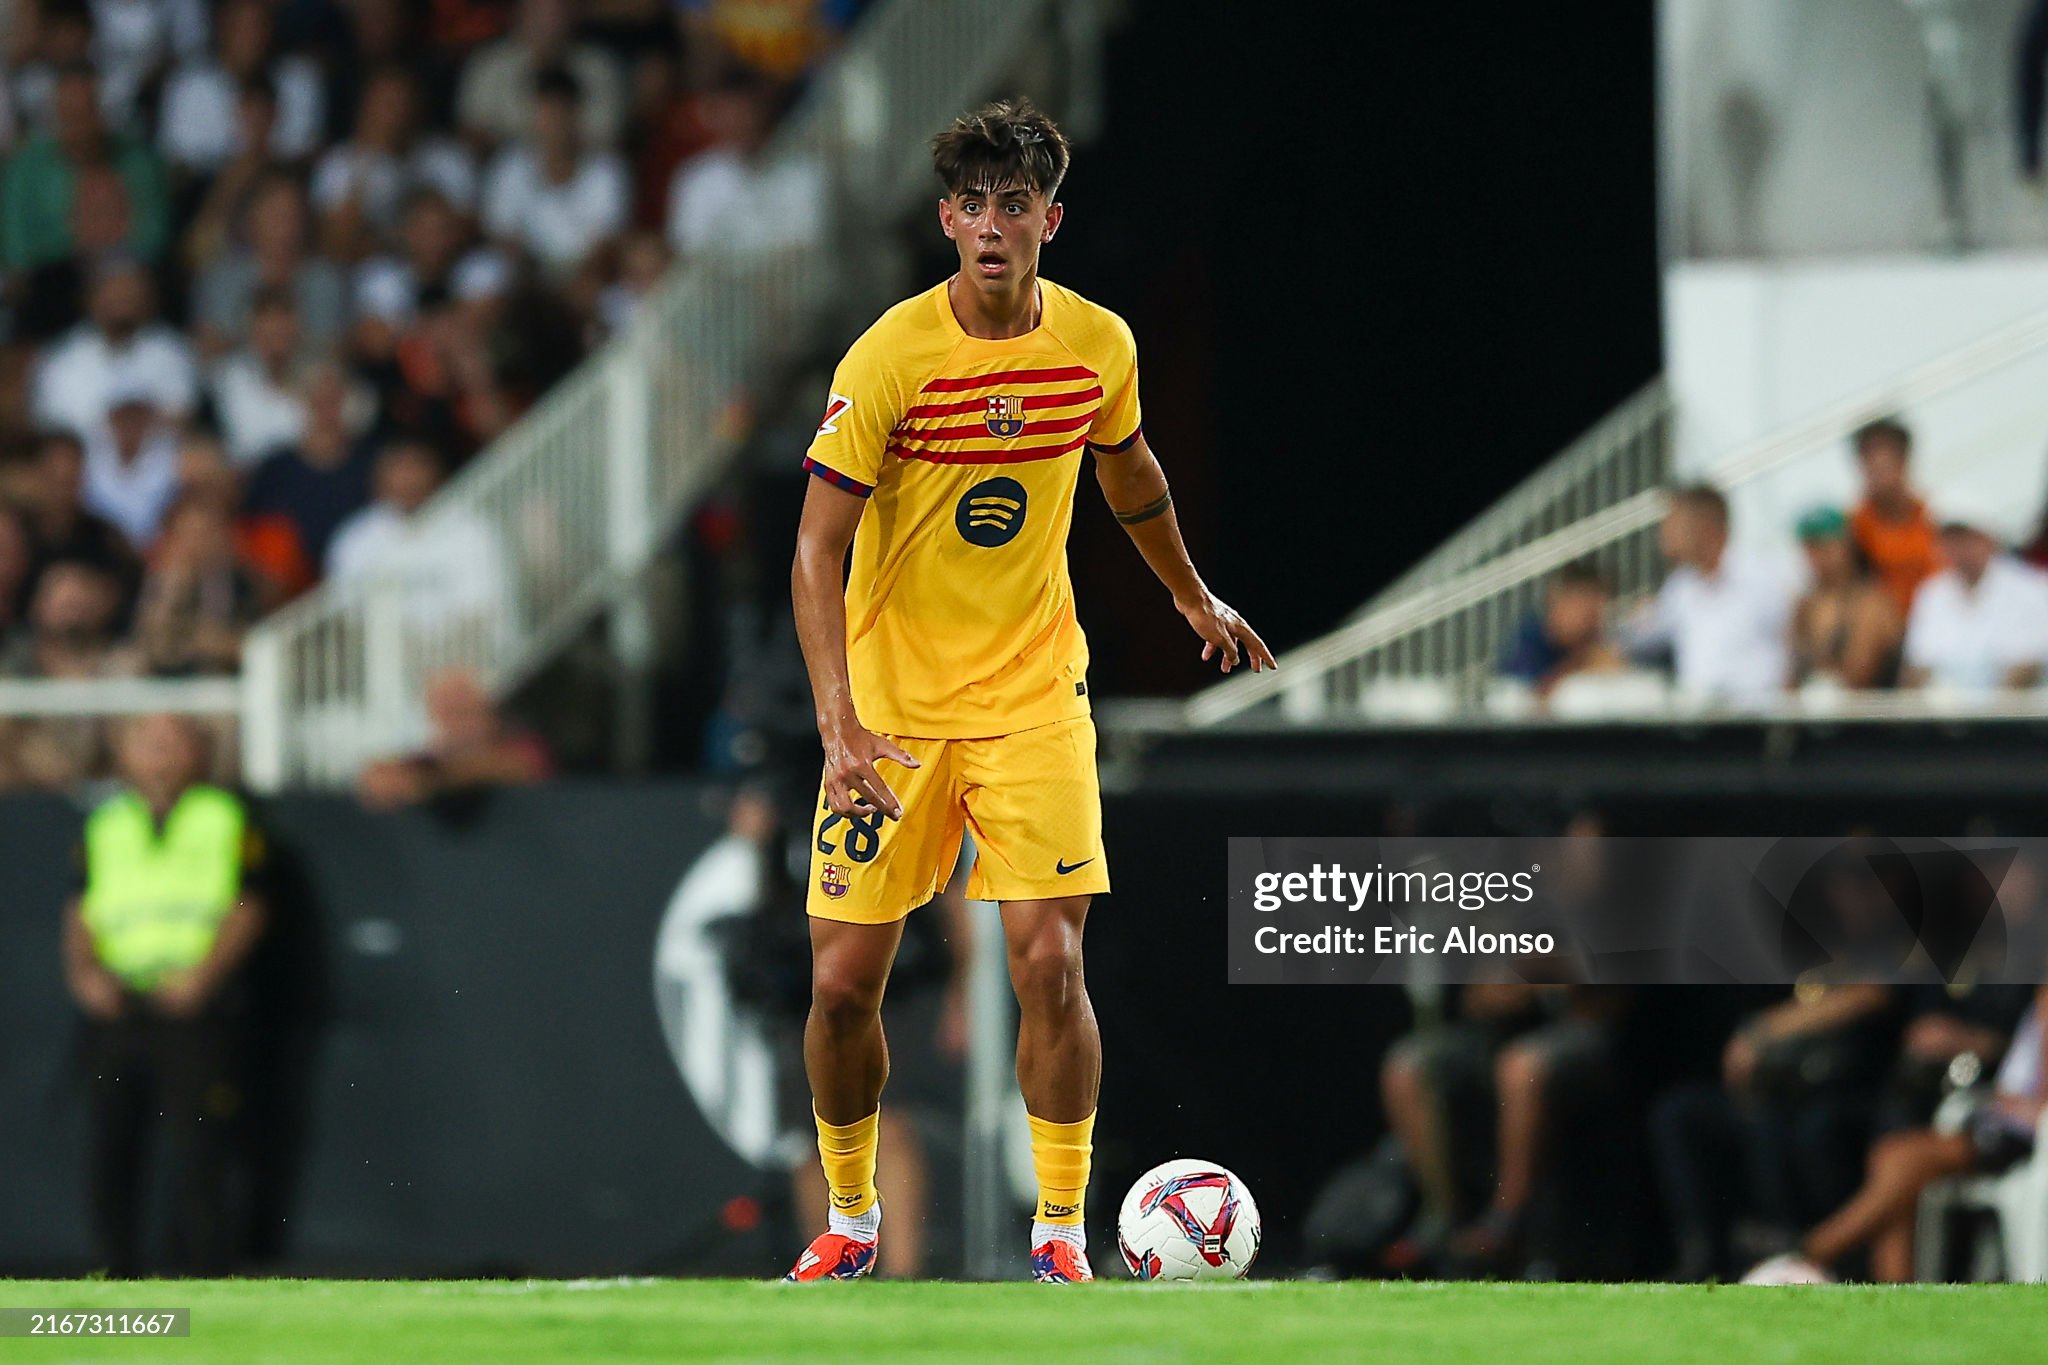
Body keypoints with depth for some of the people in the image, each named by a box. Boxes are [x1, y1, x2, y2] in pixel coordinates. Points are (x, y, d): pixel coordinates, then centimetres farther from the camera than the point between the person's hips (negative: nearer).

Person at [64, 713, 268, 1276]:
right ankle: (116, 1273, 10)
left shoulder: (226, 820, 8)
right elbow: (81, 912, 14)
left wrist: (202, 976, -12)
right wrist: (85, 970, -5)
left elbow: (246, 910, 1)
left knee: (197, 1156, -10)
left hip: (194, 1011, -4)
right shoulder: (106, 825, 18)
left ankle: (203, 1279, -7)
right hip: (115, 1010, 4)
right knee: (110, 1157, 2)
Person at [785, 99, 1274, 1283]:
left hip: (1034, 696, 2)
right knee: (844, 979, 0)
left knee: (1050, 965, -11)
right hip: (892, 703, -1)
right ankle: (851, 1218, 22)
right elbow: (818, 551, -15)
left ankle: (1062, 1231, 2)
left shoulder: (1100, 344, -4)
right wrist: (840, 723, -26)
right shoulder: (890, 357, -15)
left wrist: (1194, 598, 32)